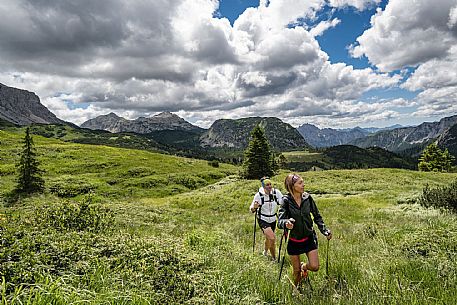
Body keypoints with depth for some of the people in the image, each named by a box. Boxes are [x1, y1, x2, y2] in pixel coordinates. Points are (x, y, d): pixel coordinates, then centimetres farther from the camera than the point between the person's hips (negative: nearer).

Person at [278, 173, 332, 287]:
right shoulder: (286, 201, -16)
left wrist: (325, 230, -4)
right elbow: (280, 221, -23)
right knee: (296, 271, 10)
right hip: (293, 240, -2)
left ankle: (304, 266, 33)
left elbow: (317, 217, 5)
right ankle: (295, 288, 41)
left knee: (314, 267, -3)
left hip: (309, 238, 2)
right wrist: (286, 223, -45)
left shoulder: (307, 198, -7)